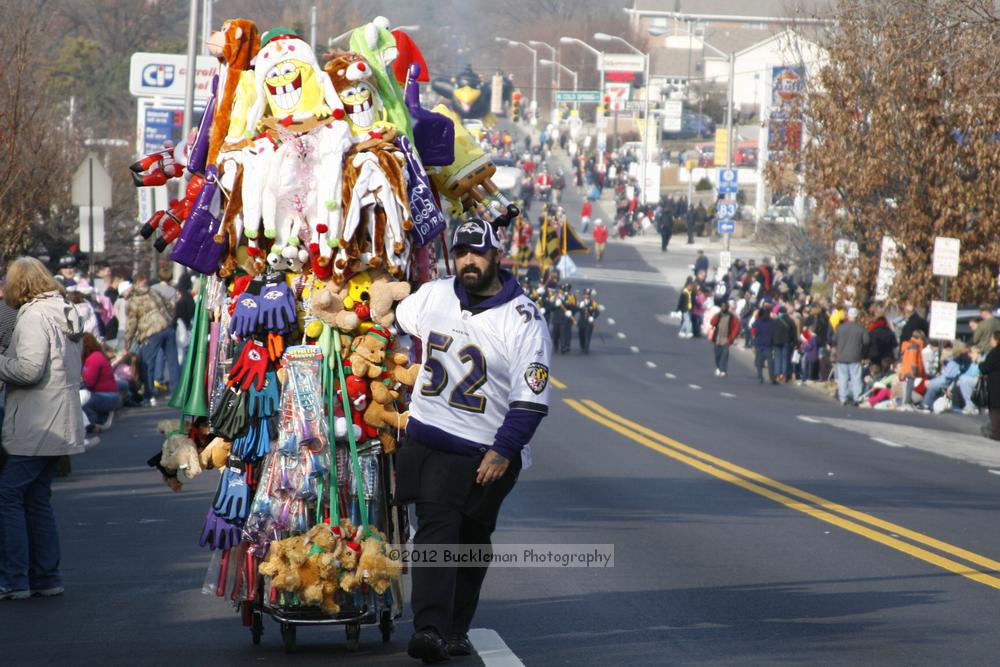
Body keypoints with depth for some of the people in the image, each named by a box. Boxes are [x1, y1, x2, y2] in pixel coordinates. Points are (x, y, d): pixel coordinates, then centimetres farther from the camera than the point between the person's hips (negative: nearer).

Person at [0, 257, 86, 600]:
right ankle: (45, 577, 17)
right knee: (38, 499, 15)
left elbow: (29, 368, -24)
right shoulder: (67, 315, 16)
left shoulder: (34, 316, -14)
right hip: (60, 427, 10)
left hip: (35, 428, -10)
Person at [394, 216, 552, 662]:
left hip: (487, 453, -1)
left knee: (471, 541, 8)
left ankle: (455, 629, 20)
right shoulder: (432, 296, 3)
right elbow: (392, 324, 27)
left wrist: (504, 450, -17)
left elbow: (530, 398, -12)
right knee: (436, 526, -14)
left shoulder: (523, 320, -10)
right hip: (427, 439, 2)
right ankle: (431, 628, -24)